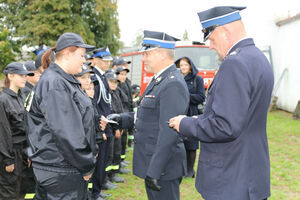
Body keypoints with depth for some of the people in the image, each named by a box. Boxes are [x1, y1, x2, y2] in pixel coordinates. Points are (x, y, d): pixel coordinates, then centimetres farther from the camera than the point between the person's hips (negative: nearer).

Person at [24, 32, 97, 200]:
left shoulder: (64, 80, 12)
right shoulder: (54, 85, -19)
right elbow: (66, 133, -24)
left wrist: (87, 160, 15)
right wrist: (87, 166, -15)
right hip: (61, 171, -9)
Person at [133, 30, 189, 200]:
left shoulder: (173, 84, -21)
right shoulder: (159, 80, 12)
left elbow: (169, 133, -26)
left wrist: (154, 172, -25)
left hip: (163, 167, -10)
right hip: (152, 164, 10)